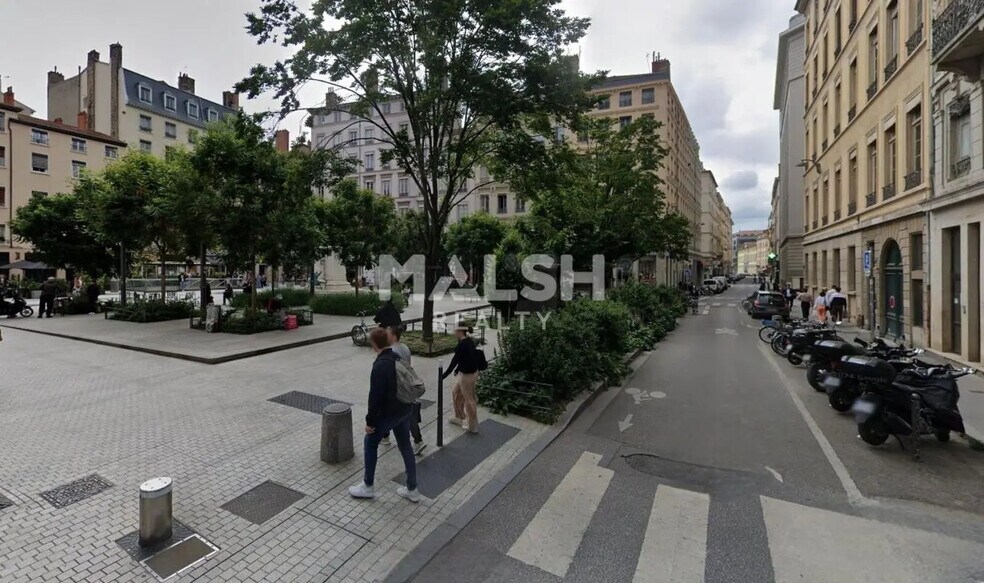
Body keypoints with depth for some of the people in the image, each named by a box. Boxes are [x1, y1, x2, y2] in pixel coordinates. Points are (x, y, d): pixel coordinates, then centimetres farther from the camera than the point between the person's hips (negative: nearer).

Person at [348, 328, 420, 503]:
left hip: (388, 413, -7)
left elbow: (375, 396, -21)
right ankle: (412, 489, 24)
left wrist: (370, 421, -12)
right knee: (405, 446, 16)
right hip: (405, 410, 7)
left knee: (370, 443, 15)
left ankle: (368, 486, 26)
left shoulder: (380, 365, -23)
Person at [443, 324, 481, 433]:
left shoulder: (462, 344, -24)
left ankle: (473, 426, 21)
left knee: (469, 400, 6)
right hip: (471, 373, 9)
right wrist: (458, 369, 25)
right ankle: (459, 418, 38)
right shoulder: (469, 341, 4)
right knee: (456, 393, 24)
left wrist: (444, 375, -15)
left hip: (467, 375, -9)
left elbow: (454, 360, -22)